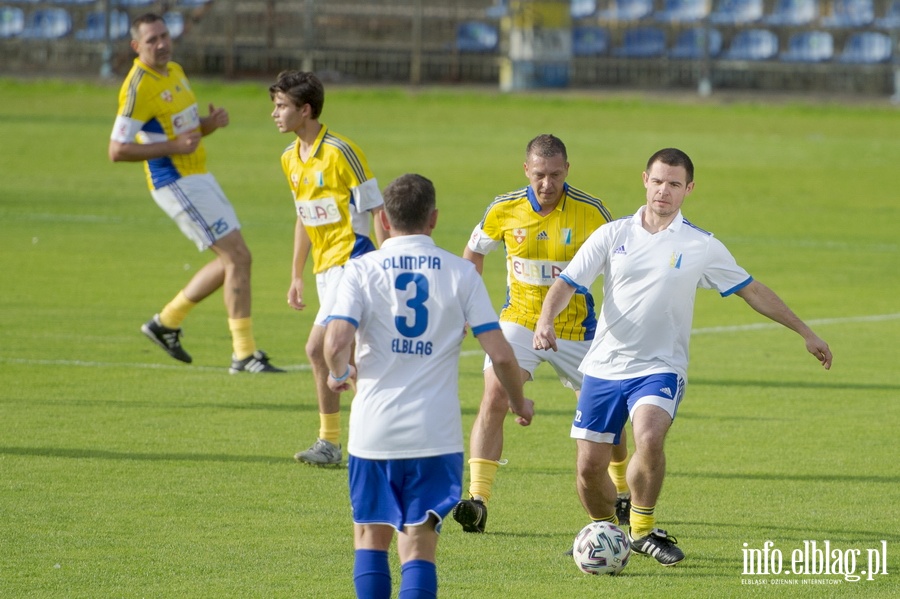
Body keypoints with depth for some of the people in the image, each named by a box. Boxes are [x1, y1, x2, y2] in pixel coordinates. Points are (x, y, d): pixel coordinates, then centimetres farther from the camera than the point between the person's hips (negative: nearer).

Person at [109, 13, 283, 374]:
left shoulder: (175, 72, 10)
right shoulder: (139, 87, -17)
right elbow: (117, 150, -20)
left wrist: (211, 122, 0)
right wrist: (173, 147, -24)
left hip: (198, 178, 9)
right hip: (177, 184, -9)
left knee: (232, 260, 13)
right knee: (237, 257, -12)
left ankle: (167, 322, 24)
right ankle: (244, 354, -7)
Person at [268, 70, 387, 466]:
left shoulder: (340, 152, -15)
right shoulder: (290, 159, 11)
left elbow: (377, 211, -13)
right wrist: (297, 276, 20)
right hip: (324, 266, 9)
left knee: (318, 348, -15)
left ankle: (330, 443, -6)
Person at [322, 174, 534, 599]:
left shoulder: (362, 269, -1)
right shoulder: (460, 273, 1)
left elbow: (336, 343, -15)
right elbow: (501, 355, -2)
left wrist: (340, 373, 8)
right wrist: (518, 404, 16)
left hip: (373, 428, 0)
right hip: (436, 432, 0)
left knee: (371, 536, 16)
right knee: (419, 545, 1)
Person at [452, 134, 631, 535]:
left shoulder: (590, 212, -14)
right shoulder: (505, 209, -8)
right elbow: (474, 251, 11)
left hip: (574, 329, 0)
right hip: (518, 321, 0)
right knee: (494, 399, -19)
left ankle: (623, 493, 34)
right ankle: (477, 502, -23)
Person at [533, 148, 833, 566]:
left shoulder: (701, 247, 1)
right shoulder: (612, 235, 3)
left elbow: (752, 291, 10)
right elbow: (567, 284, 1)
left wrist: (805, 332, 12)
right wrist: (545, 322, -20)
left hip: (660, 367, -2)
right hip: (604, 367, 2)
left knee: (649, 437, -30)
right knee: (589, 465, -2)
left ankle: (642, 530, -9)